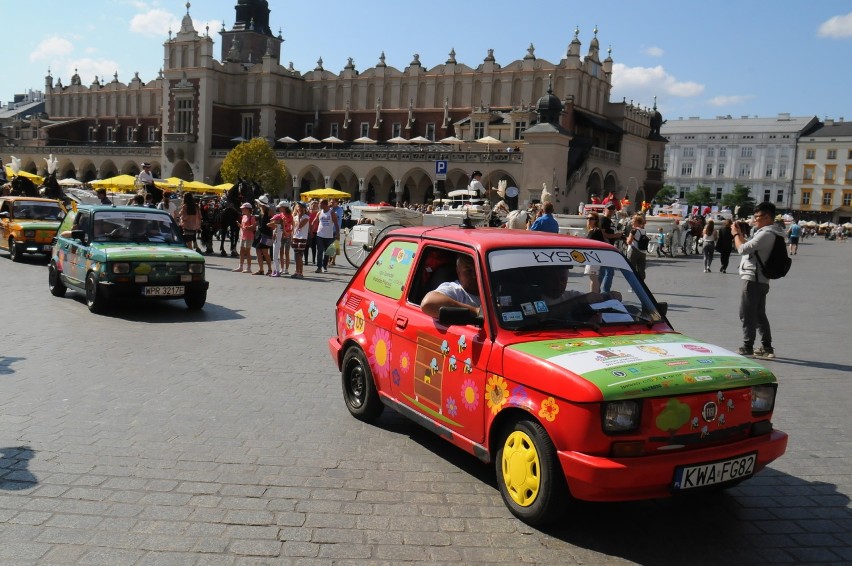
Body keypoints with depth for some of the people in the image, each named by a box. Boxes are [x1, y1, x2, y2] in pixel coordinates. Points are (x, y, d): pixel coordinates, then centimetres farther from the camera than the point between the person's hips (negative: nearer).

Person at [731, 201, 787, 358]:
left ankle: (747, 348, 1)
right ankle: (767, 347, 20)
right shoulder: (769, 232, 15)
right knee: (759, 315, 15)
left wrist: (736, 234, -3)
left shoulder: (766, 234, -18)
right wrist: (740, 234, 14)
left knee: (747, 315, -3)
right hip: (760, 280, 10)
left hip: (752, 279, -10)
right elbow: (748, 248, 18)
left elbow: (742, 249, -19)